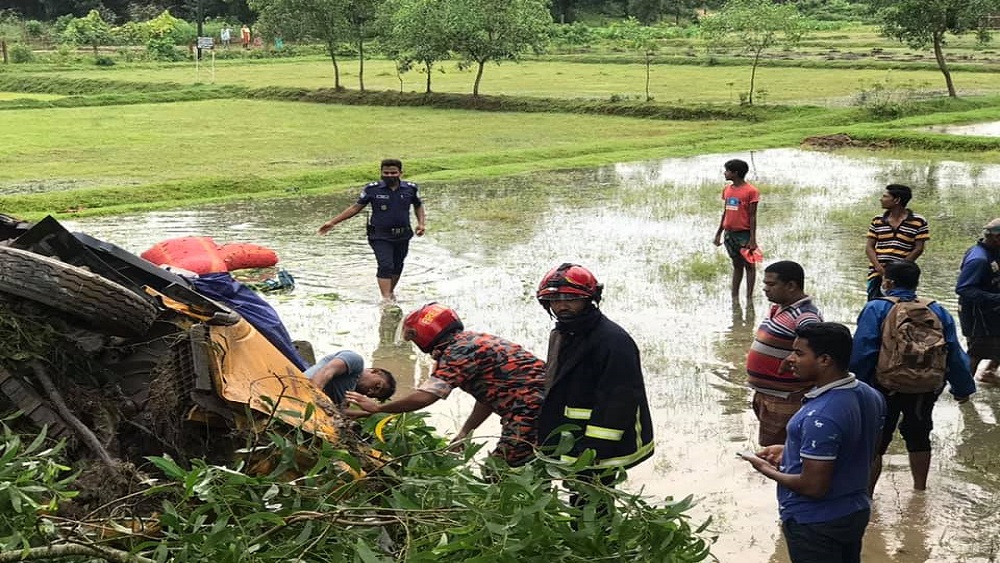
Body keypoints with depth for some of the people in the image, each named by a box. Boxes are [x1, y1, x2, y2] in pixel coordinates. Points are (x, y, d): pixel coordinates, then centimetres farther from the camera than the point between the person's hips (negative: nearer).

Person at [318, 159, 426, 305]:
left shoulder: (410, 188, 1)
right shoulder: (372, 189, -5)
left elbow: (418, 206, 19)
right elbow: (356, 207, 1)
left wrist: (422, 223, 1)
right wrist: (332, 222, -1)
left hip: (402, 236, 3)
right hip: (380, 236, -3)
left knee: (397, 267, 14)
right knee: (385, 265, -18)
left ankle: (391, 291, 37)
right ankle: (386, 299, -20)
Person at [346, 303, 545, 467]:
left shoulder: (456, 352, -11)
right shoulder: (475, 339, 20)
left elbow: (423, 397, -19)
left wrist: (377, 407, -6)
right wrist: (465, 432, 22)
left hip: (528, 410, -10)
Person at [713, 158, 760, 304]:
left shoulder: (751, 191, -10)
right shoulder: (727, 189, 8)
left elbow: (752, 216, -11)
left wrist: (752, 239, -14)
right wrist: (719, 233, 14)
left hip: (744, 234, -6)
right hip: (730, 233, 6)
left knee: (748, 265, 3)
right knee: (736, 265, 13)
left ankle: (749, 298, 7)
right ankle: (735, 297, 16)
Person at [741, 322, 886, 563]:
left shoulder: (820, 417, -31)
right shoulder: (870, 395, -3)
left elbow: (813, 487, -27)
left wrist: (768, 471, -10)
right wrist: (789, 451, 10)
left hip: (814, 524, -8)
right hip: (857, 511, 8)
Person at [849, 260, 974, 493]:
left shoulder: (876, 309, -9)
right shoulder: (937, 311, 4)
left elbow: (862, 352, -14)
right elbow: (955, 355, 8)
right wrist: (962, 387, 18)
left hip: (886, 388, -4)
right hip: (928, 388, 4)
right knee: (919, 436, 23)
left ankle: (866, 494, 11)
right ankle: (920, 488, 35)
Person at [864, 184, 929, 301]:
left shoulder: (918, 222, 0)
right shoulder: (877, 221, 11)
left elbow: (918, 249, -3)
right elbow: (869, 247, 8)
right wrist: (878, 266, -10)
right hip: (877, 274, 3)